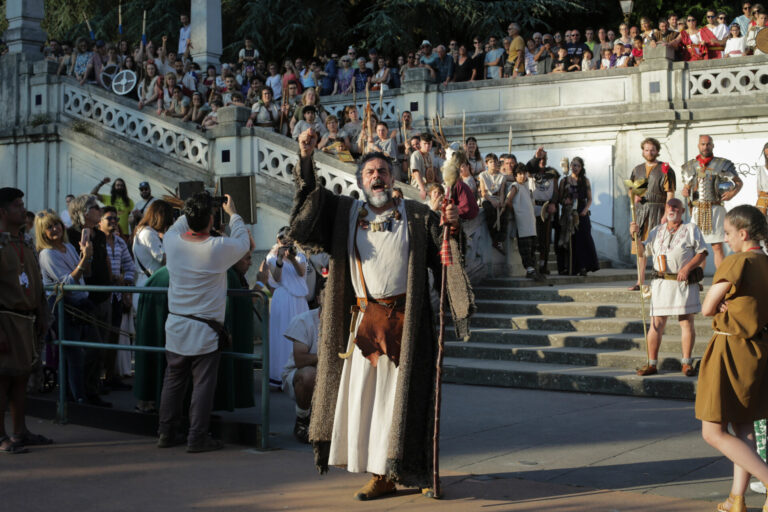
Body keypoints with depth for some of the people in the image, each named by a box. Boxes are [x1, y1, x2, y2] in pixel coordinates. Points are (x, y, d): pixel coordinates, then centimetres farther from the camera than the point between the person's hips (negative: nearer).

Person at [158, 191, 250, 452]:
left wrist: (192, 212, 27)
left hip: (175, 326, 5)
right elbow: (243, 242, 6)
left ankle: (166, 433, 21)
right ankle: (197, 438, 5)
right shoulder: (219, 248, -16)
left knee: (173, 381, 14)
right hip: (205, 330, -4)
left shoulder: (173, 242, -6)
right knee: (203, 384, 2)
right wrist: (233, 213, 19)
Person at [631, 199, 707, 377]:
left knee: (686, 322, 0)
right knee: (656, 323, 0)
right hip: (661, 282, 3)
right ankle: (652, 364, 4)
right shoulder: (657, 231, 16)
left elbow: (702, 253, 0)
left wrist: (687, 268, -14)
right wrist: (636, 235, -2)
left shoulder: (691, 229, 6)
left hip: (684, 282, -2)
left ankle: (687, 363, 8)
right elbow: (643, 251, 16)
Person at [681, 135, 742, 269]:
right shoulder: (690, 166, 12)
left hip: (715, 209, -3)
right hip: (697, 210, 3)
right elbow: (686, 186, 20)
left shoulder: (722, 164, 3)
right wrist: (685, 191, -3)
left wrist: (733, 192, -11)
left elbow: (739, 182, 9)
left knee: (717, 247, -5)